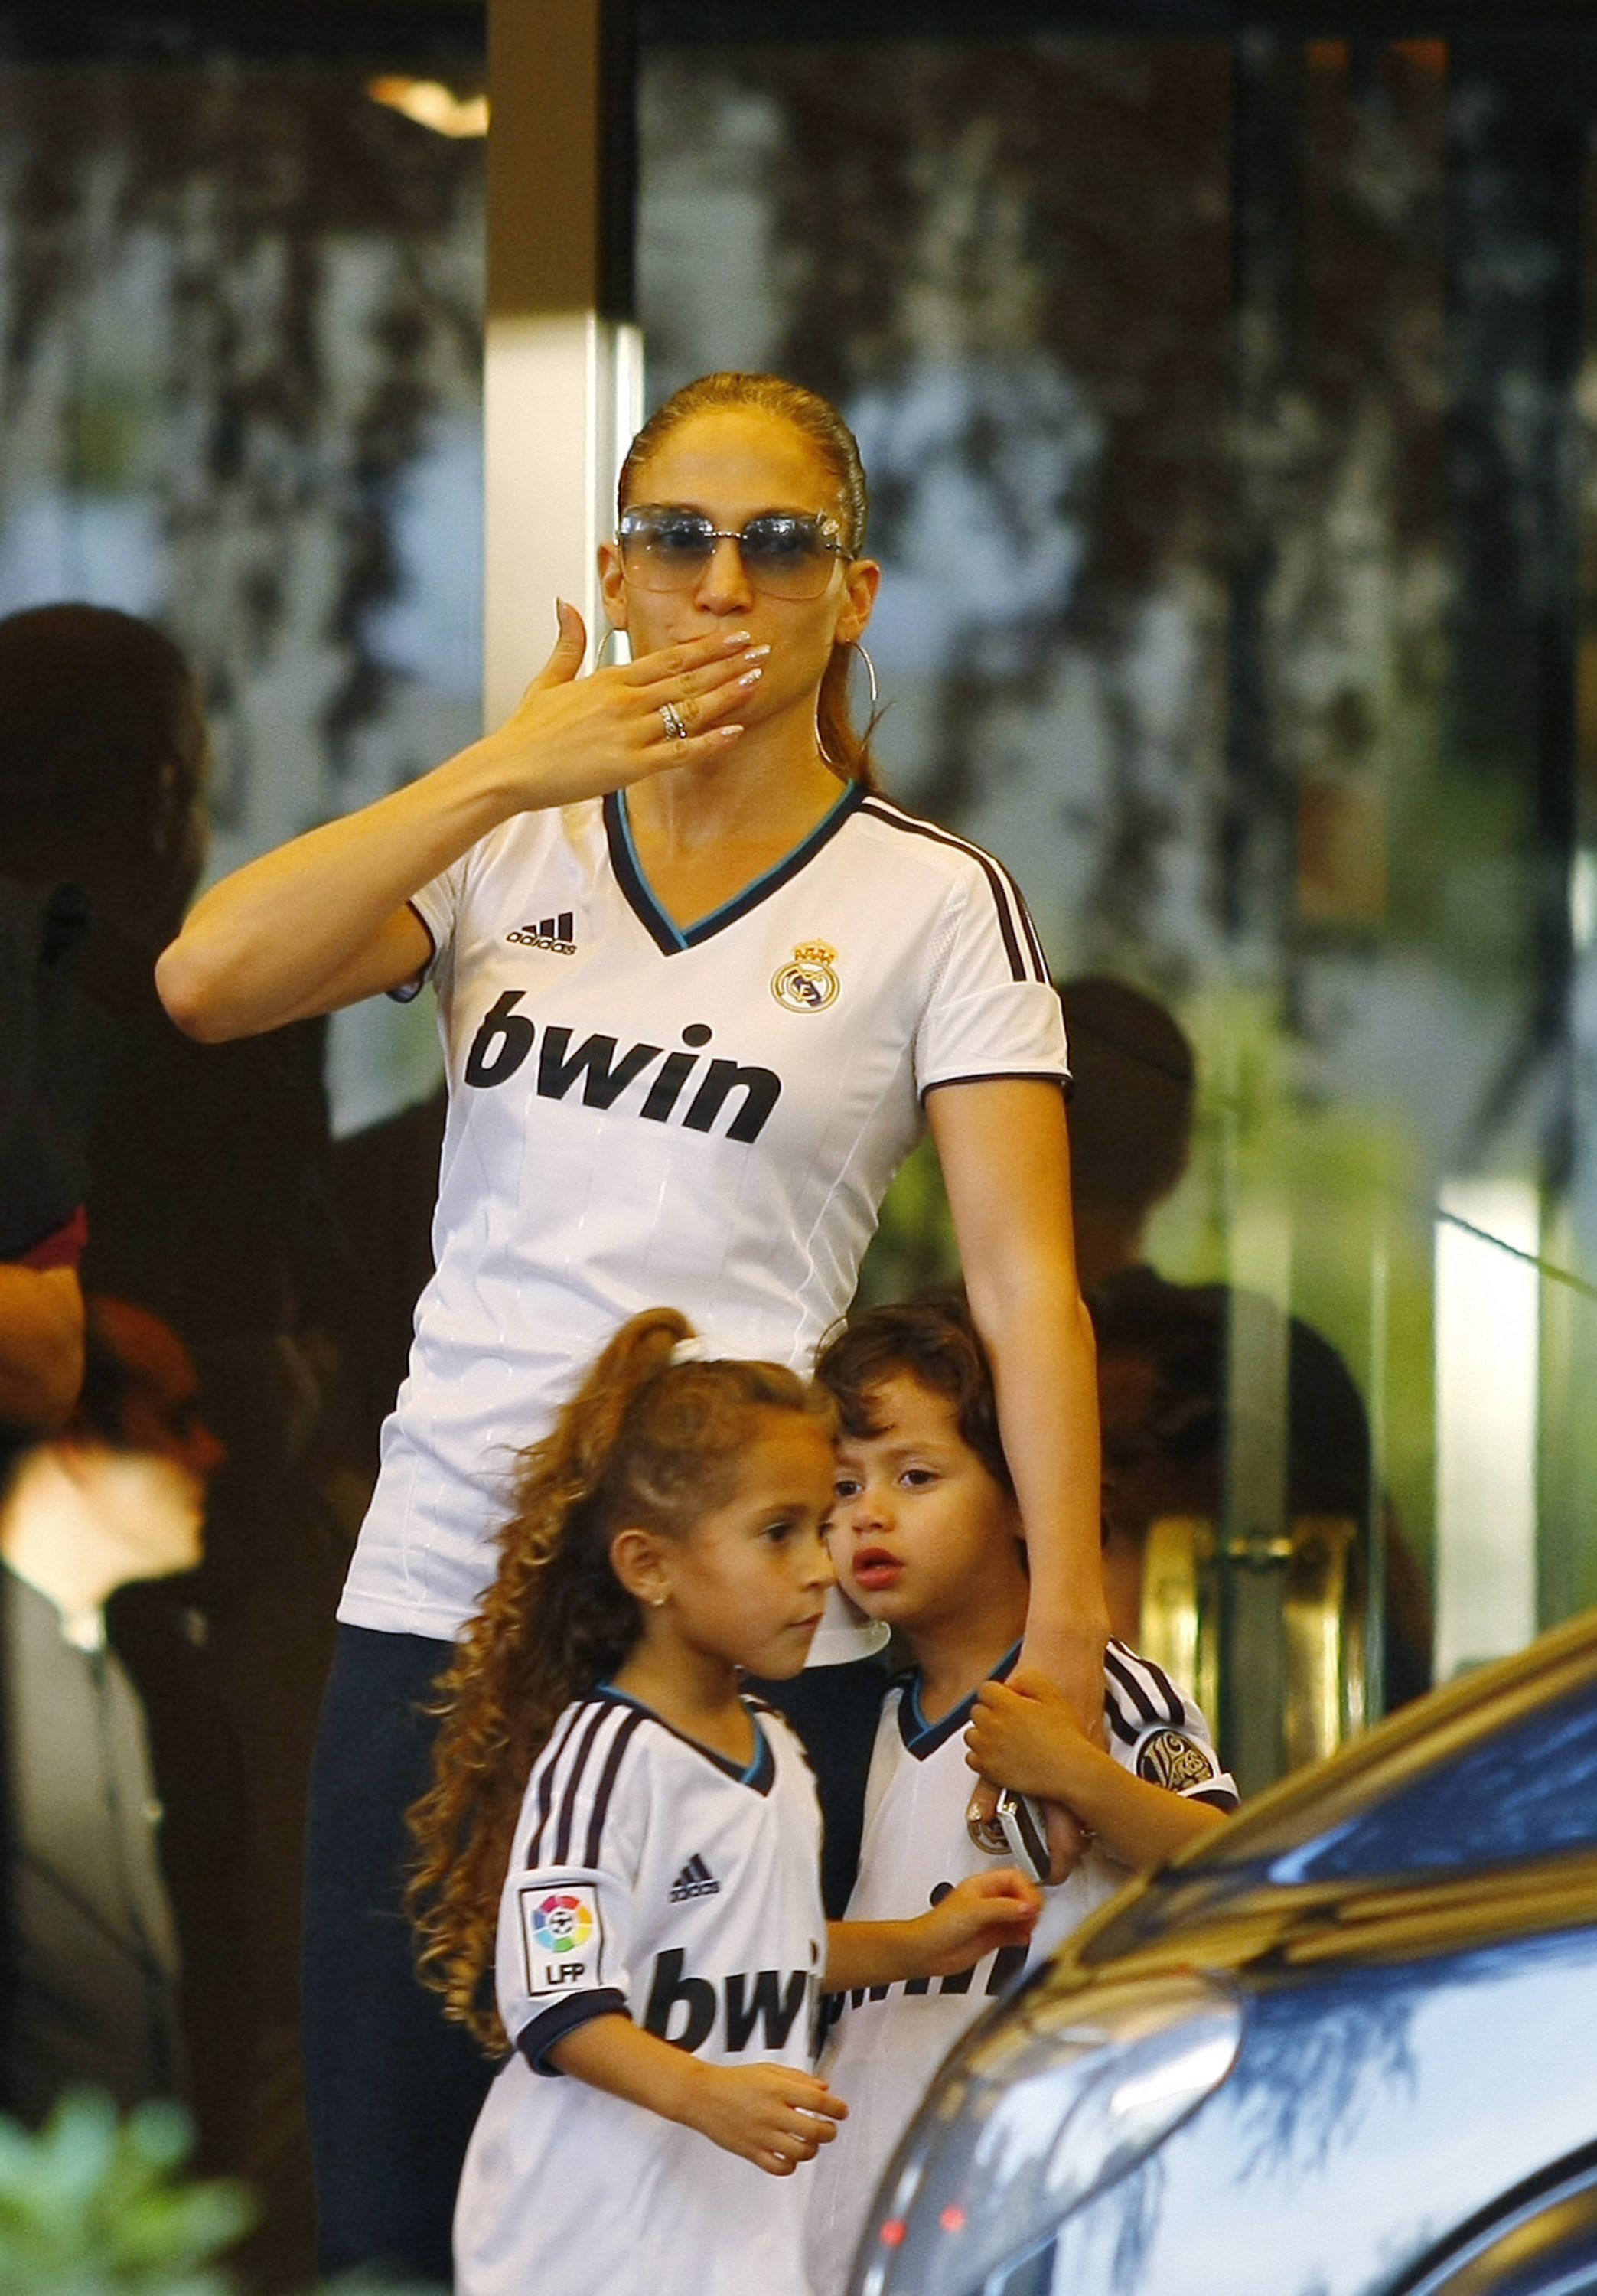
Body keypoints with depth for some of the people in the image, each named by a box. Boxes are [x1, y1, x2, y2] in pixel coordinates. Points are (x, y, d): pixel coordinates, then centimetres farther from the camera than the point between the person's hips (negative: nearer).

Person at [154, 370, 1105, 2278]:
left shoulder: (936, 905, 3)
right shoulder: (508, 849, 12)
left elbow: (1023, 1277, -4)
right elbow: (207, 980, -4)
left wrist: (1064, 1647, -13)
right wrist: (509, 770, -7)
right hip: (437, 1590, 3)